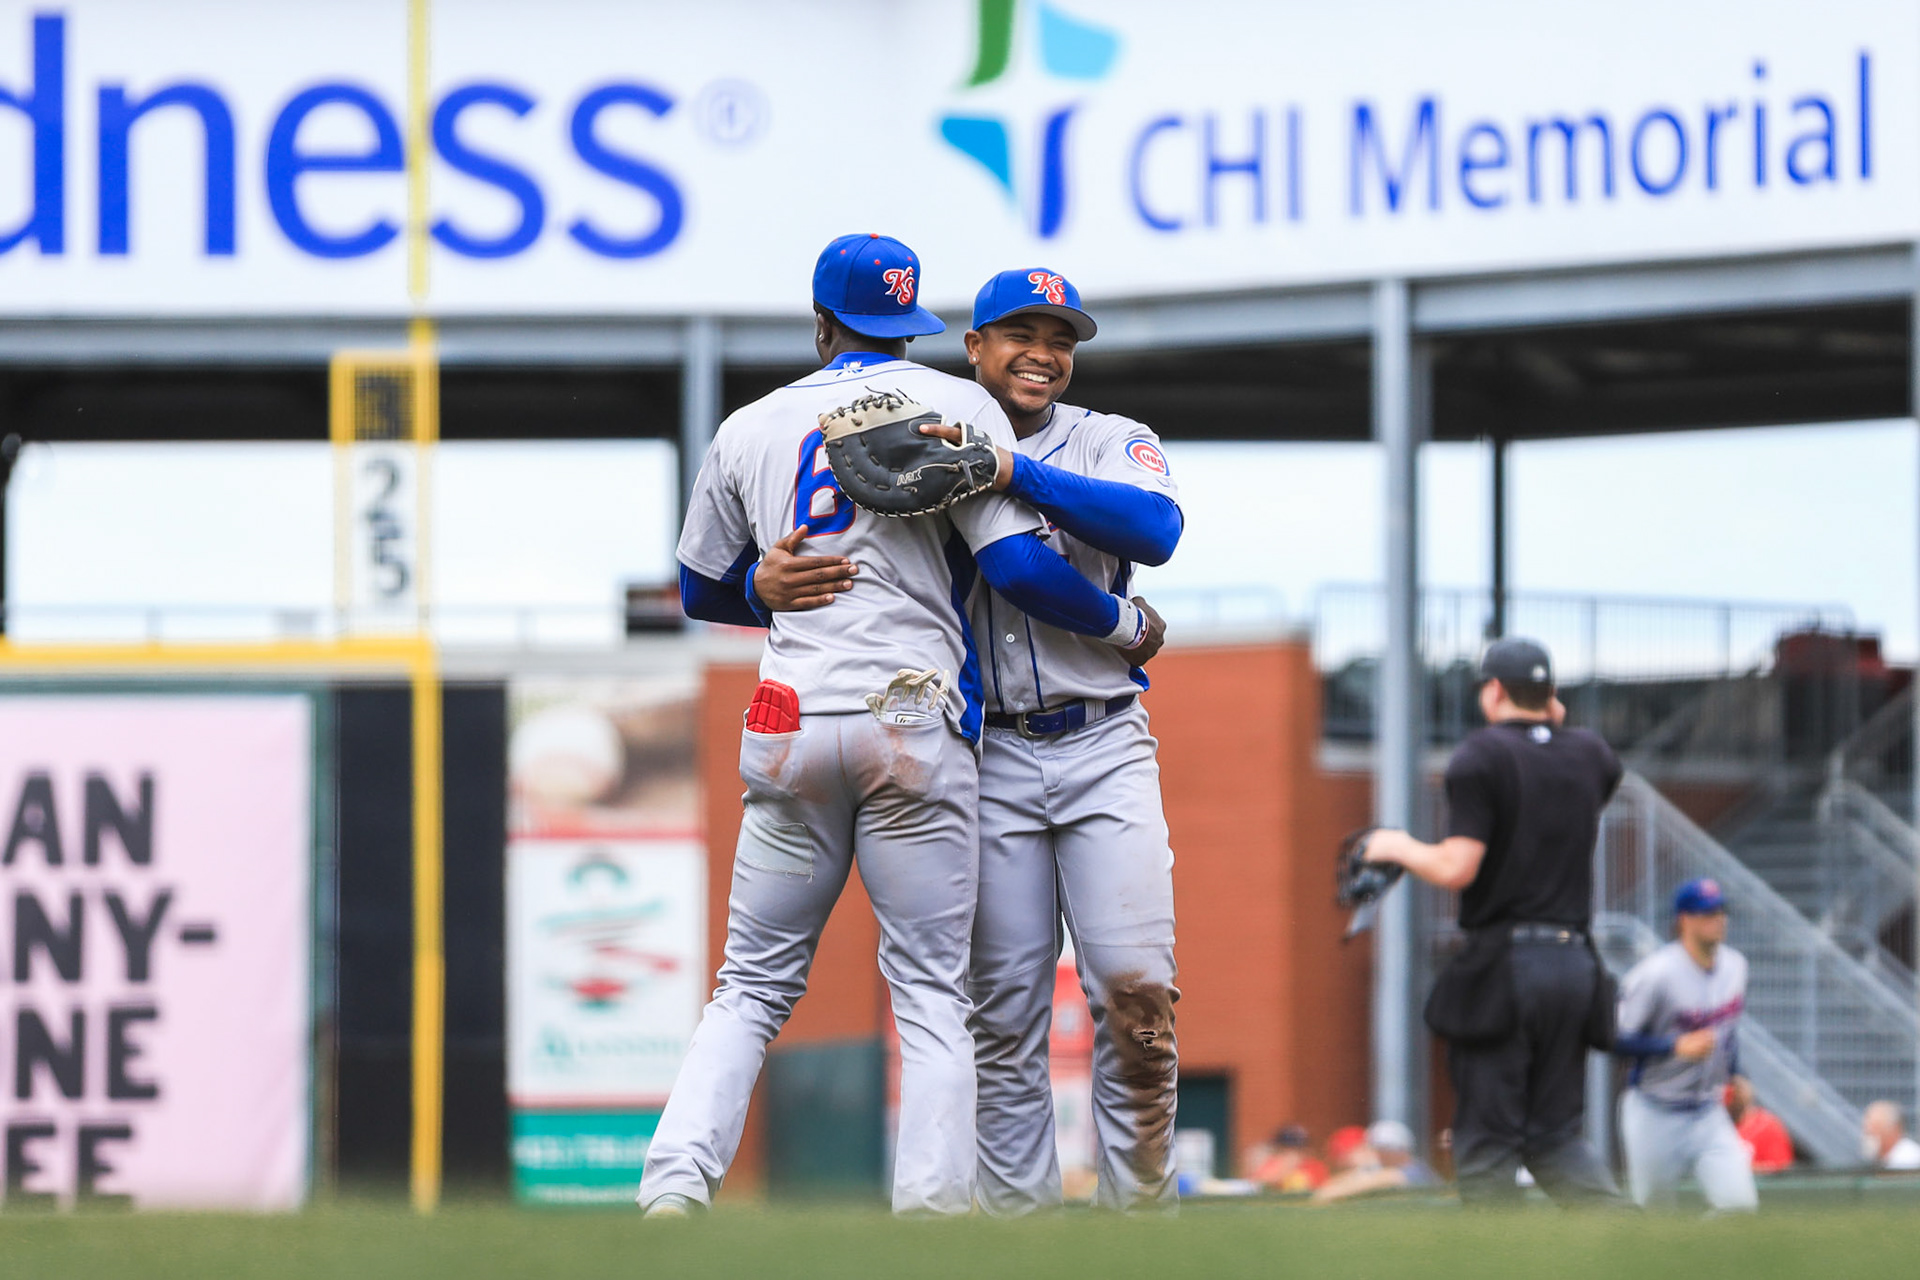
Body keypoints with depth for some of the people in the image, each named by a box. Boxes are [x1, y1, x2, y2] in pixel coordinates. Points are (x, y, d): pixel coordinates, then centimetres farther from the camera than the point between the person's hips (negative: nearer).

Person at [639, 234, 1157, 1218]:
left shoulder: (749, 428, 12)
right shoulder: (955, 405, 2)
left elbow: (702, 591, 23)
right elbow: (1016, 565, -7)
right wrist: (1125, 626, 7)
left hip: (791, 730, 2)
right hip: (913, 721, -2)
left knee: (753, 985, 8)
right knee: (930, 996, 1)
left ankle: (675, 1186, -9)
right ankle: (931, 1217, -9)